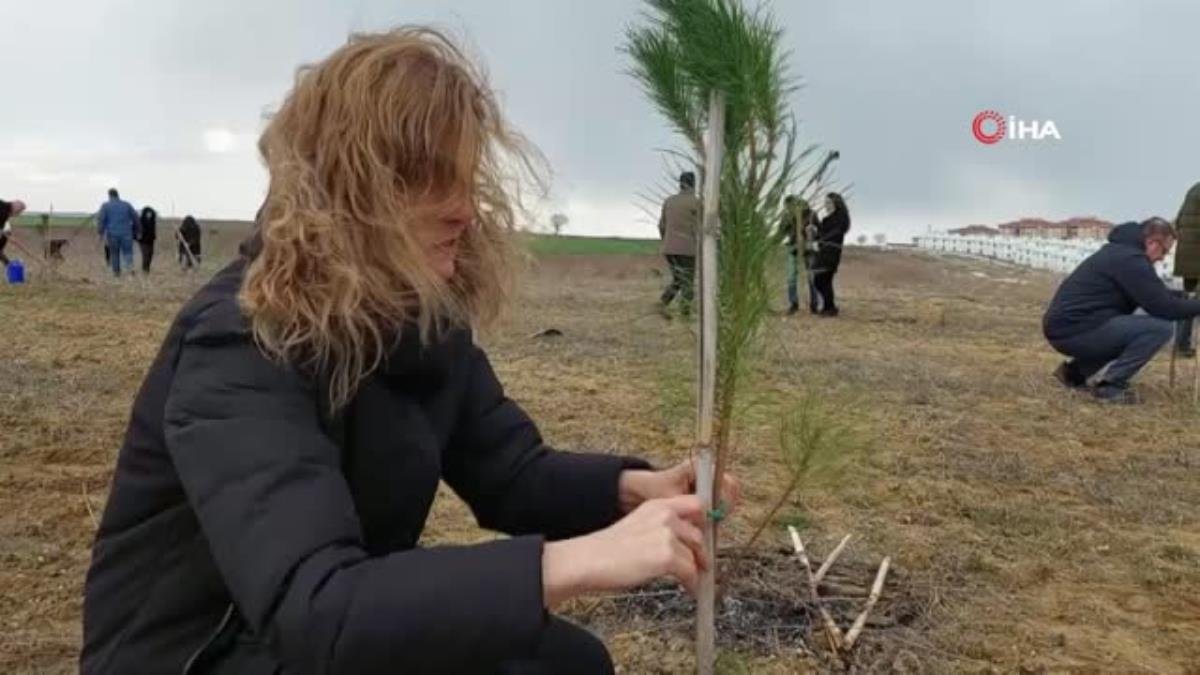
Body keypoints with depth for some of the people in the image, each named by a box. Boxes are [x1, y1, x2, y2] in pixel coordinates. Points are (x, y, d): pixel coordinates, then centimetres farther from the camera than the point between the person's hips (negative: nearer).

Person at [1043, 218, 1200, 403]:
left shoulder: (1119, 251, 19)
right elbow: (1163, 307, -14)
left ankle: (1075, 371, 18)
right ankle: (1111, 386, -8)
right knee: (1160, 328, -13)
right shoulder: (1130, 259, -13)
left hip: (1062, 327, 11)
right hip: (1074, 330, -10)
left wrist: (1184, 297, 22)